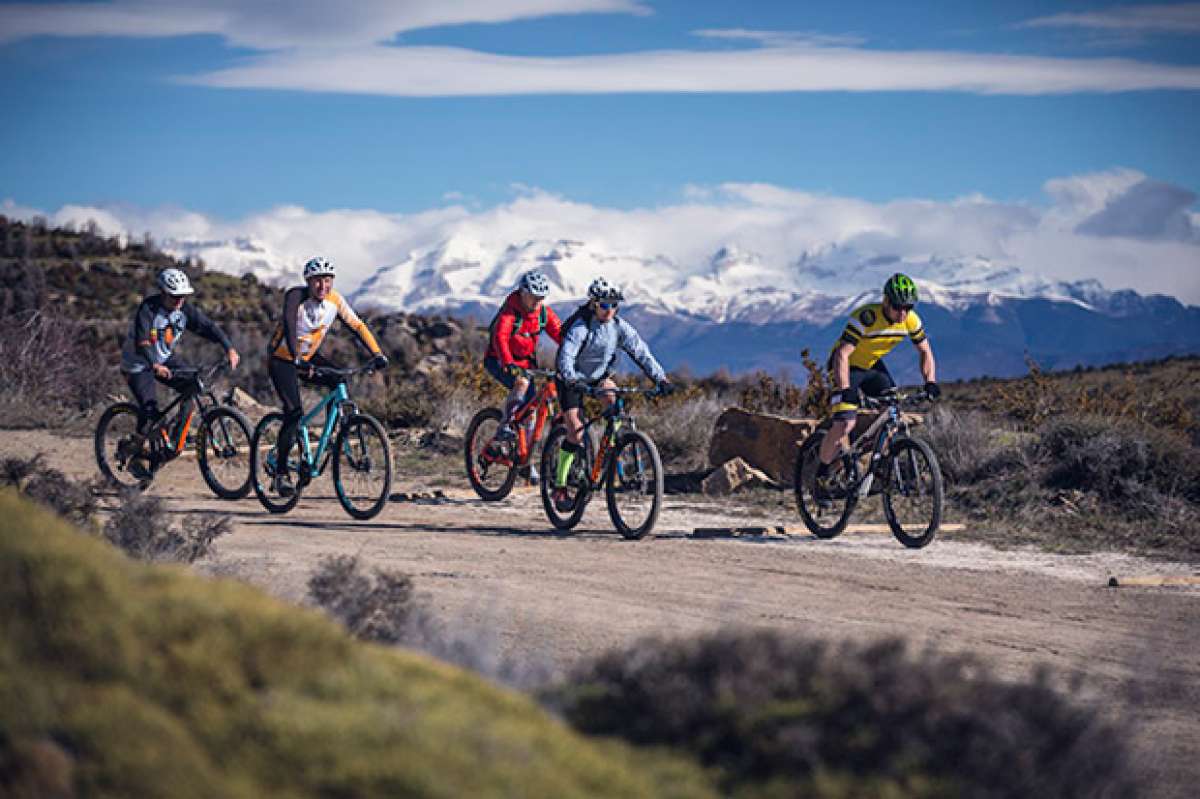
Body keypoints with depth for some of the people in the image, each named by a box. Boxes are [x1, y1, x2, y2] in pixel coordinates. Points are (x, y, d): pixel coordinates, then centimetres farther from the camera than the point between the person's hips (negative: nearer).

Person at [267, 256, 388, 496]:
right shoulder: (295, 296, -26)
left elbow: (358, 326, -9)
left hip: (308, 358, 5)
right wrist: (298, 360, -54)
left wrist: (377, 354, -23)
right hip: (282, 360, -5)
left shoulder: (335, 300, -11)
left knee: (342, 380, -20)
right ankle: (281, 472, -8)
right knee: (294, 412, -18)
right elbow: (289, 324, -40)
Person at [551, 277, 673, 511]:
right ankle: (559, 487, -8)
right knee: (575, 430, -15)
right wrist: (572, 379, -59)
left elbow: (641, 352, -17)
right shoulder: (580, 327, -28)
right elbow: (565, 356, -41)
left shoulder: (620, 327, -14)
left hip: (598, 375, 5)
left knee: (614, 399, -25)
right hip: (572, 379, -5)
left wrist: (660, 378, -29)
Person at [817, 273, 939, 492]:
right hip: (847, 366, -6)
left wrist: (930, 382, -19)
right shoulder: (866, 317, -33)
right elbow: (842, 354, -36)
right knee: (845, 424, -20)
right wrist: (846, 390, -46)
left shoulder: (910, 319, -15)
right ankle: (822, 472, -1)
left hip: (872, 366, 6)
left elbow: (925, 351, -3)